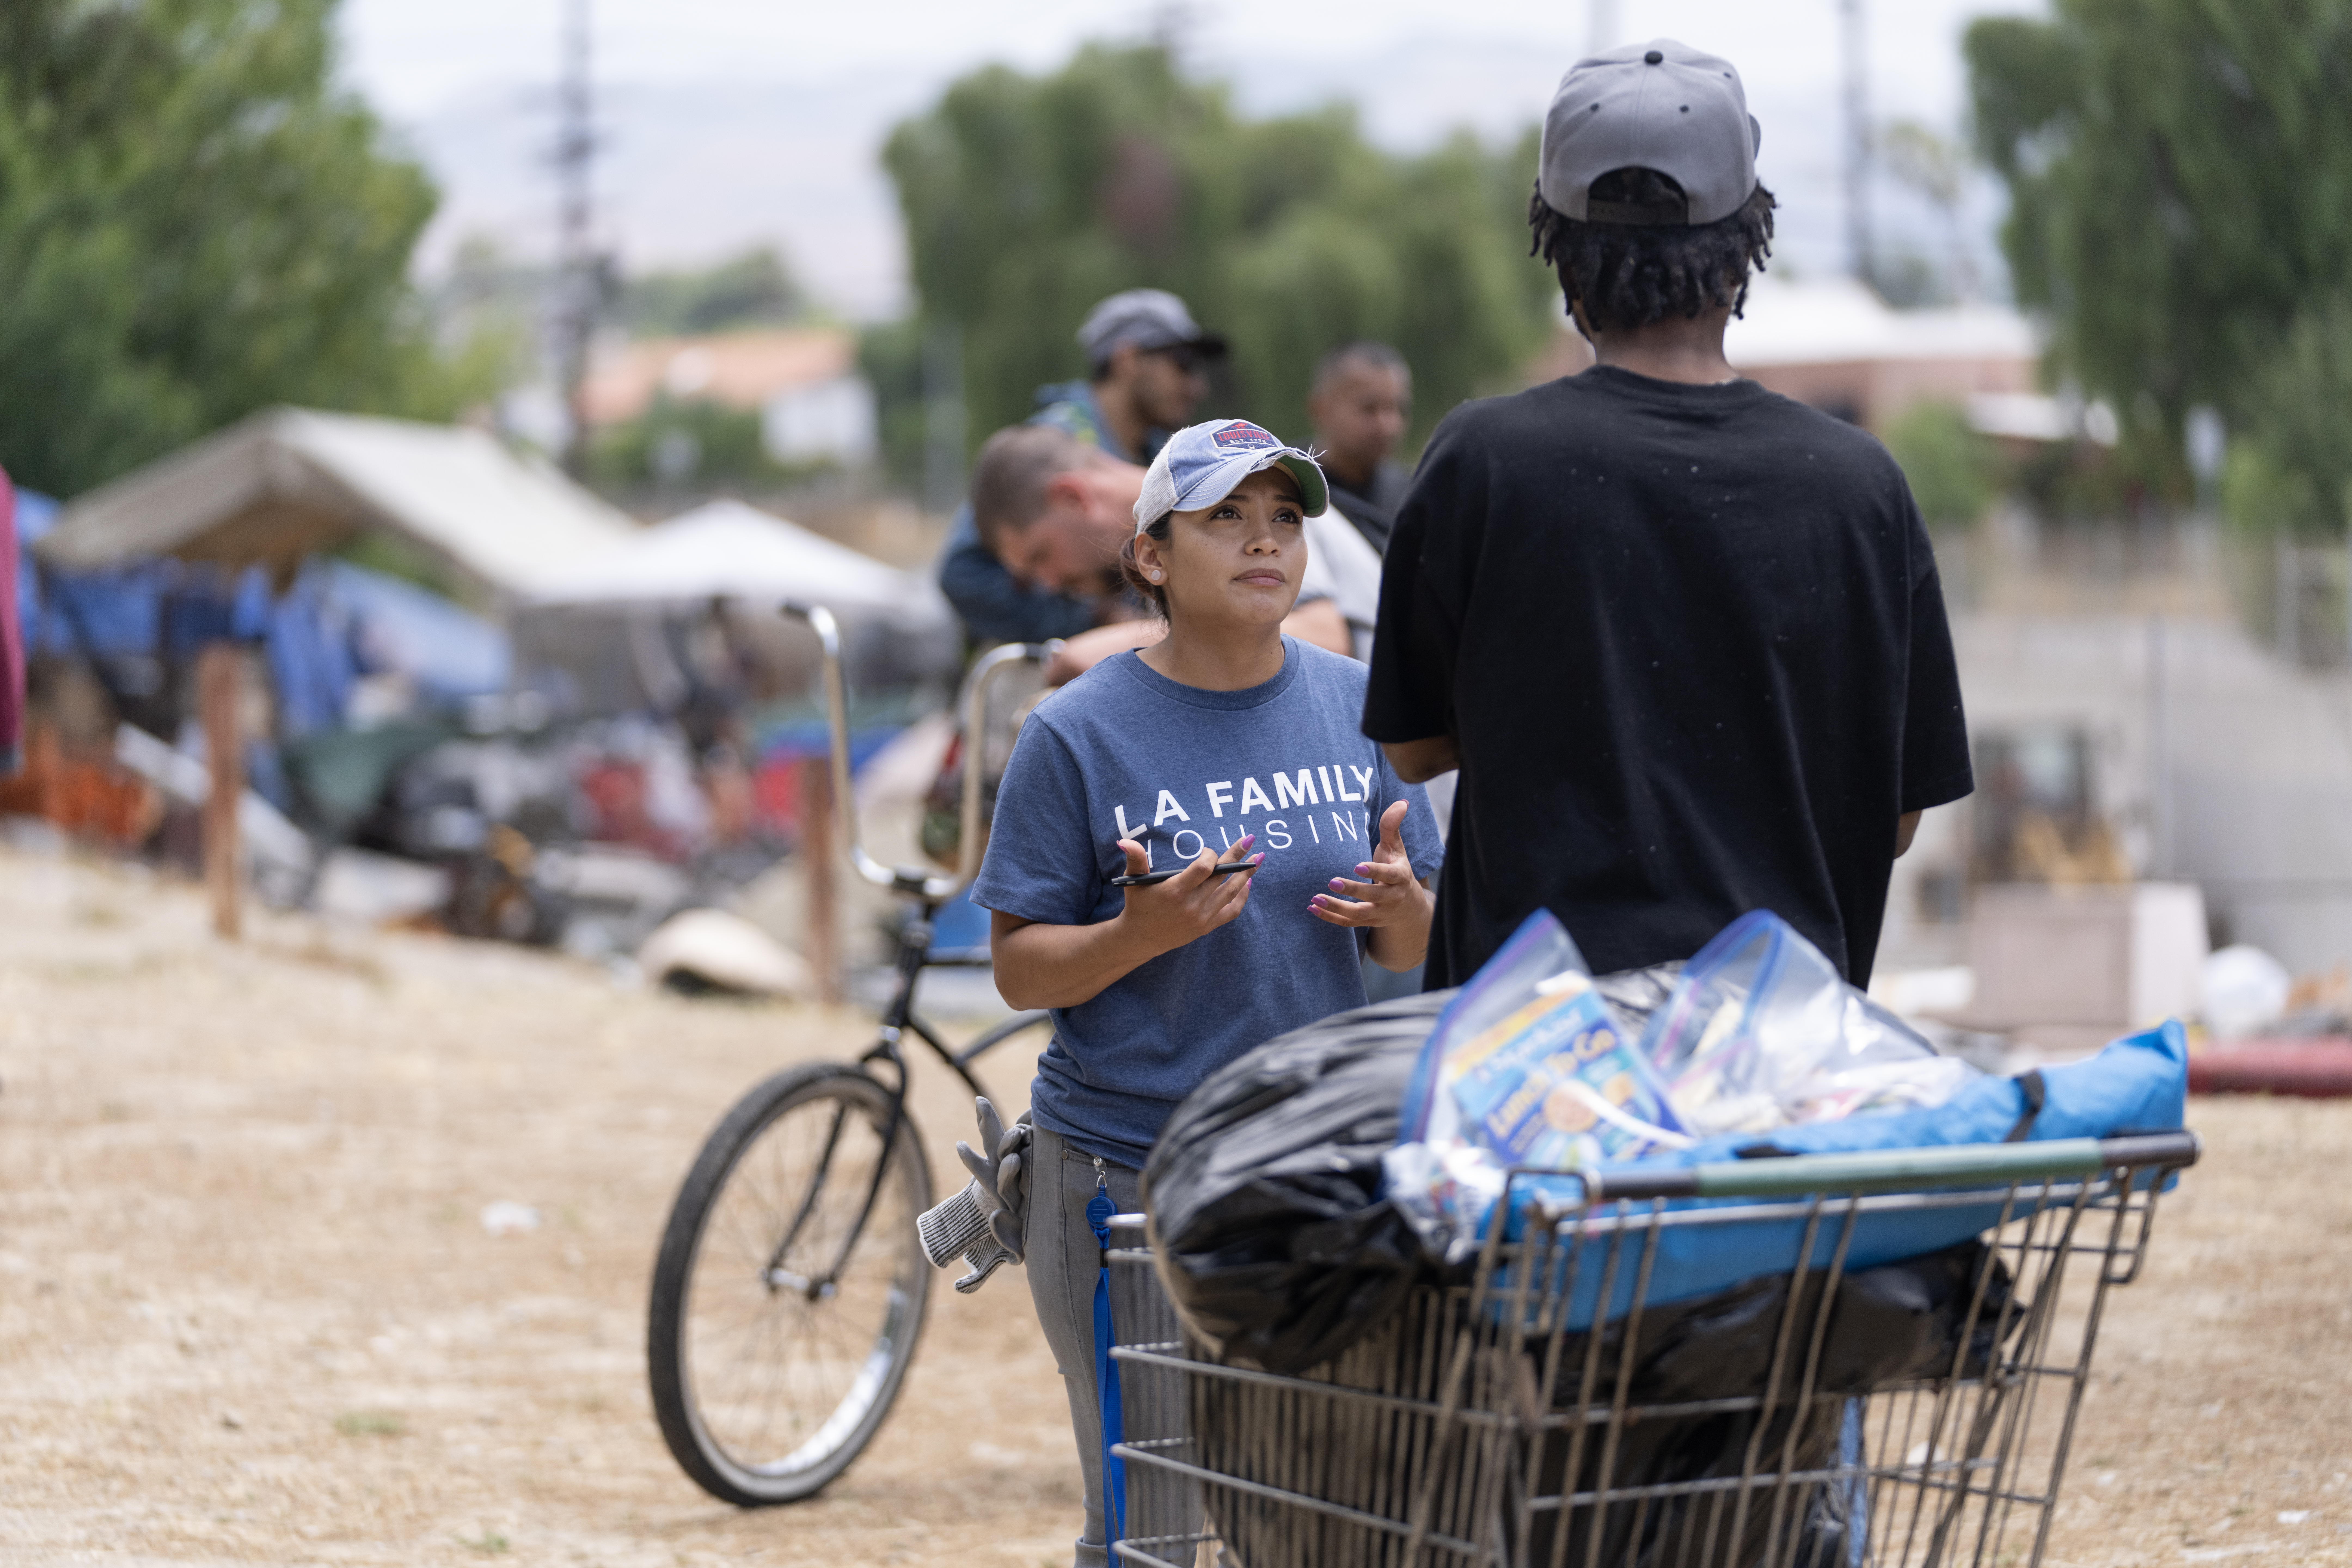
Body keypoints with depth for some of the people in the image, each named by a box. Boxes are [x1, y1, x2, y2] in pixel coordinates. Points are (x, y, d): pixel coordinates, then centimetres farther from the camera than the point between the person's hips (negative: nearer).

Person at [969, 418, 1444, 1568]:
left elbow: (1411, 953, 11)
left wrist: (1399, 904, -12)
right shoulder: (1081, 731, -6)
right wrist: (1143, 933, -23)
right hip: (1125, 1171, -3)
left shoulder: (1356, 707, 5)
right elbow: (1020, 969, -5)